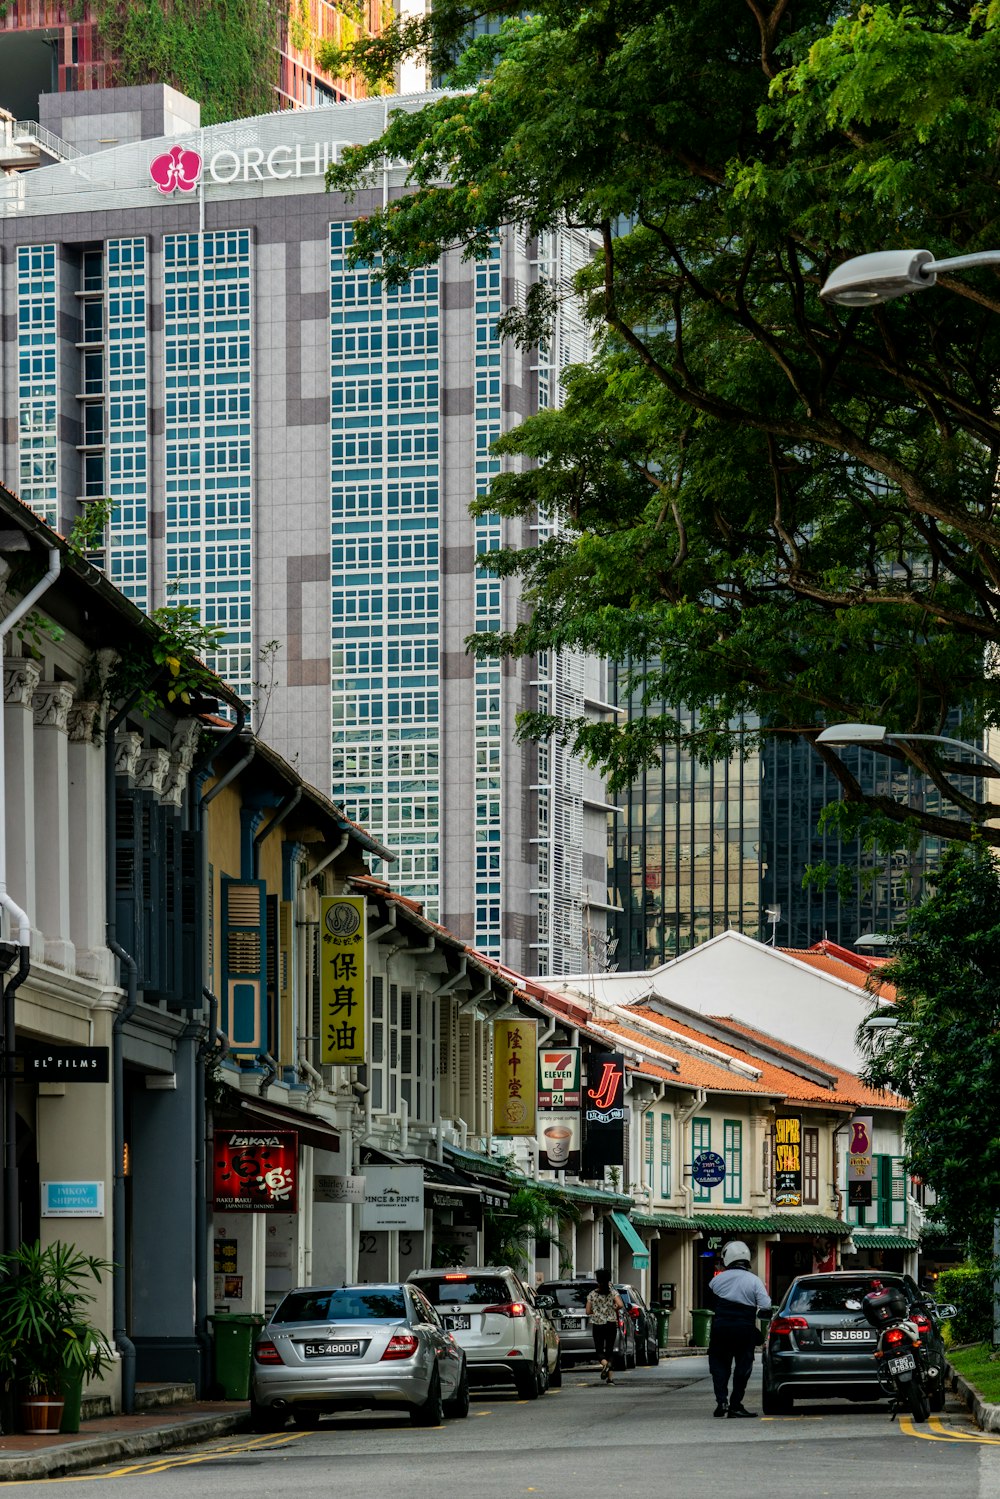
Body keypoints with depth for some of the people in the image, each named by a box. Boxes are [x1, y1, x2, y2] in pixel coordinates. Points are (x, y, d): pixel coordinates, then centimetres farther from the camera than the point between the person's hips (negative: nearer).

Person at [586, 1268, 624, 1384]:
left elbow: (588, 1311, -2)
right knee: (609, 1350, 11)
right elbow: (620, 1305, -18)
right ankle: (609, 1378, 7)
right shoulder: (613, 1293, -3)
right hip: (611, 1324, 1)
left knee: (600, 1350, 4)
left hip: (597, 1325, -1)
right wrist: (614, 1310, 3)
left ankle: (605, 1363, -31)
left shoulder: (592, 1294, -1)